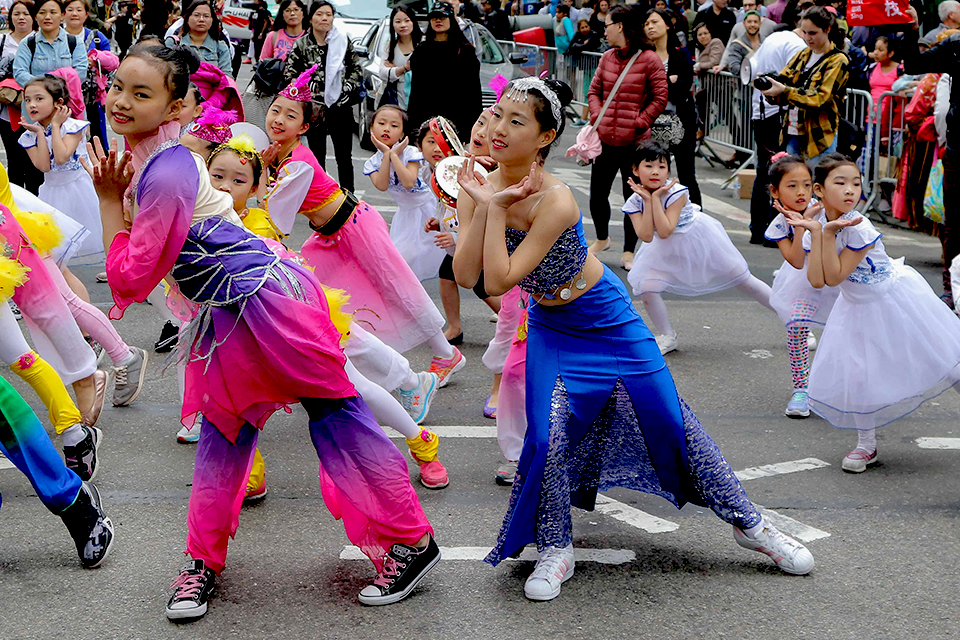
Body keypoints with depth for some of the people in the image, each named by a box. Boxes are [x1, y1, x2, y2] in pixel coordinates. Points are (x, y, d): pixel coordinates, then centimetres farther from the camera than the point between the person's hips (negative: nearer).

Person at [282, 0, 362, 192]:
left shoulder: (343, 42, 2)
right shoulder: (301, 45, 0)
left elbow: (356, 70, 8)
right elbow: (289, 74, 1)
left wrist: (346, 88, -5)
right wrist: (307, 91, -8)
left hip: (341, 106, 0)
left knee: (344, 157, 3)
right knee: (317, 155, 8)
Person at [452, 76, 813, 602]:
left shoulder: (555, 200, -31)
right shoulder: (478, 187, -13)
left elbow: (499, 281, -34)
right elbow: (465, 275, -21)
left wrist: (495, 207, -30)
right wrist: (483, 206, -28)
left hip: (609, 320, -4)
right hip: (551, 327, 4)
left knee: (671, 420, 2)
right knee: (549, 436, -10)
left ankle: (748, 523, 20)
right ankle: (555, 549, 13)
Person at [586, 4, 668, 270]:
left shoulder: (649, 59, -7)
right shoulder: (607, 57, 10)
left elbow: (661, 96, -6)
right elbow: (594, 91, 16)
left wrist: (640, 123, -11)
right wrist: (597, 117, 0)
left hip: (634, 142, -5)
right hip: (606, 139, 5)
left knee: (633, 197, 4)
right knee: (597, 194, 10)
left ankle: (628, 252, 15)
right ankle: (602, 238, 34)